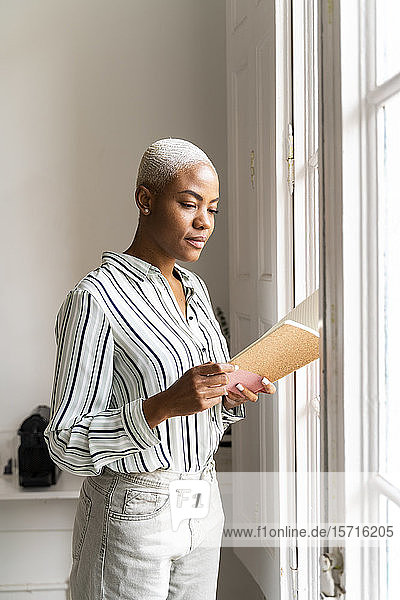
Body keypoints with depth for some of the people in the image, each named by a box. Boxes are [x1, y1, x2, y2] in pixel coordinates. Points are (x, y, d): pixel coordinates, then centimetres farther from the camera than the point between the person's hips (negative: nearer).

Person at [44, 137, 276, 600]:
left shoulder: (194, 288, 7)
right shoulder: (94, 298, -18)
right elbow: (67, 445, -19)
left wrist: (232, 397, -6)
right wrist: (163, 406, -32)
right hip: (131, 515, -7)